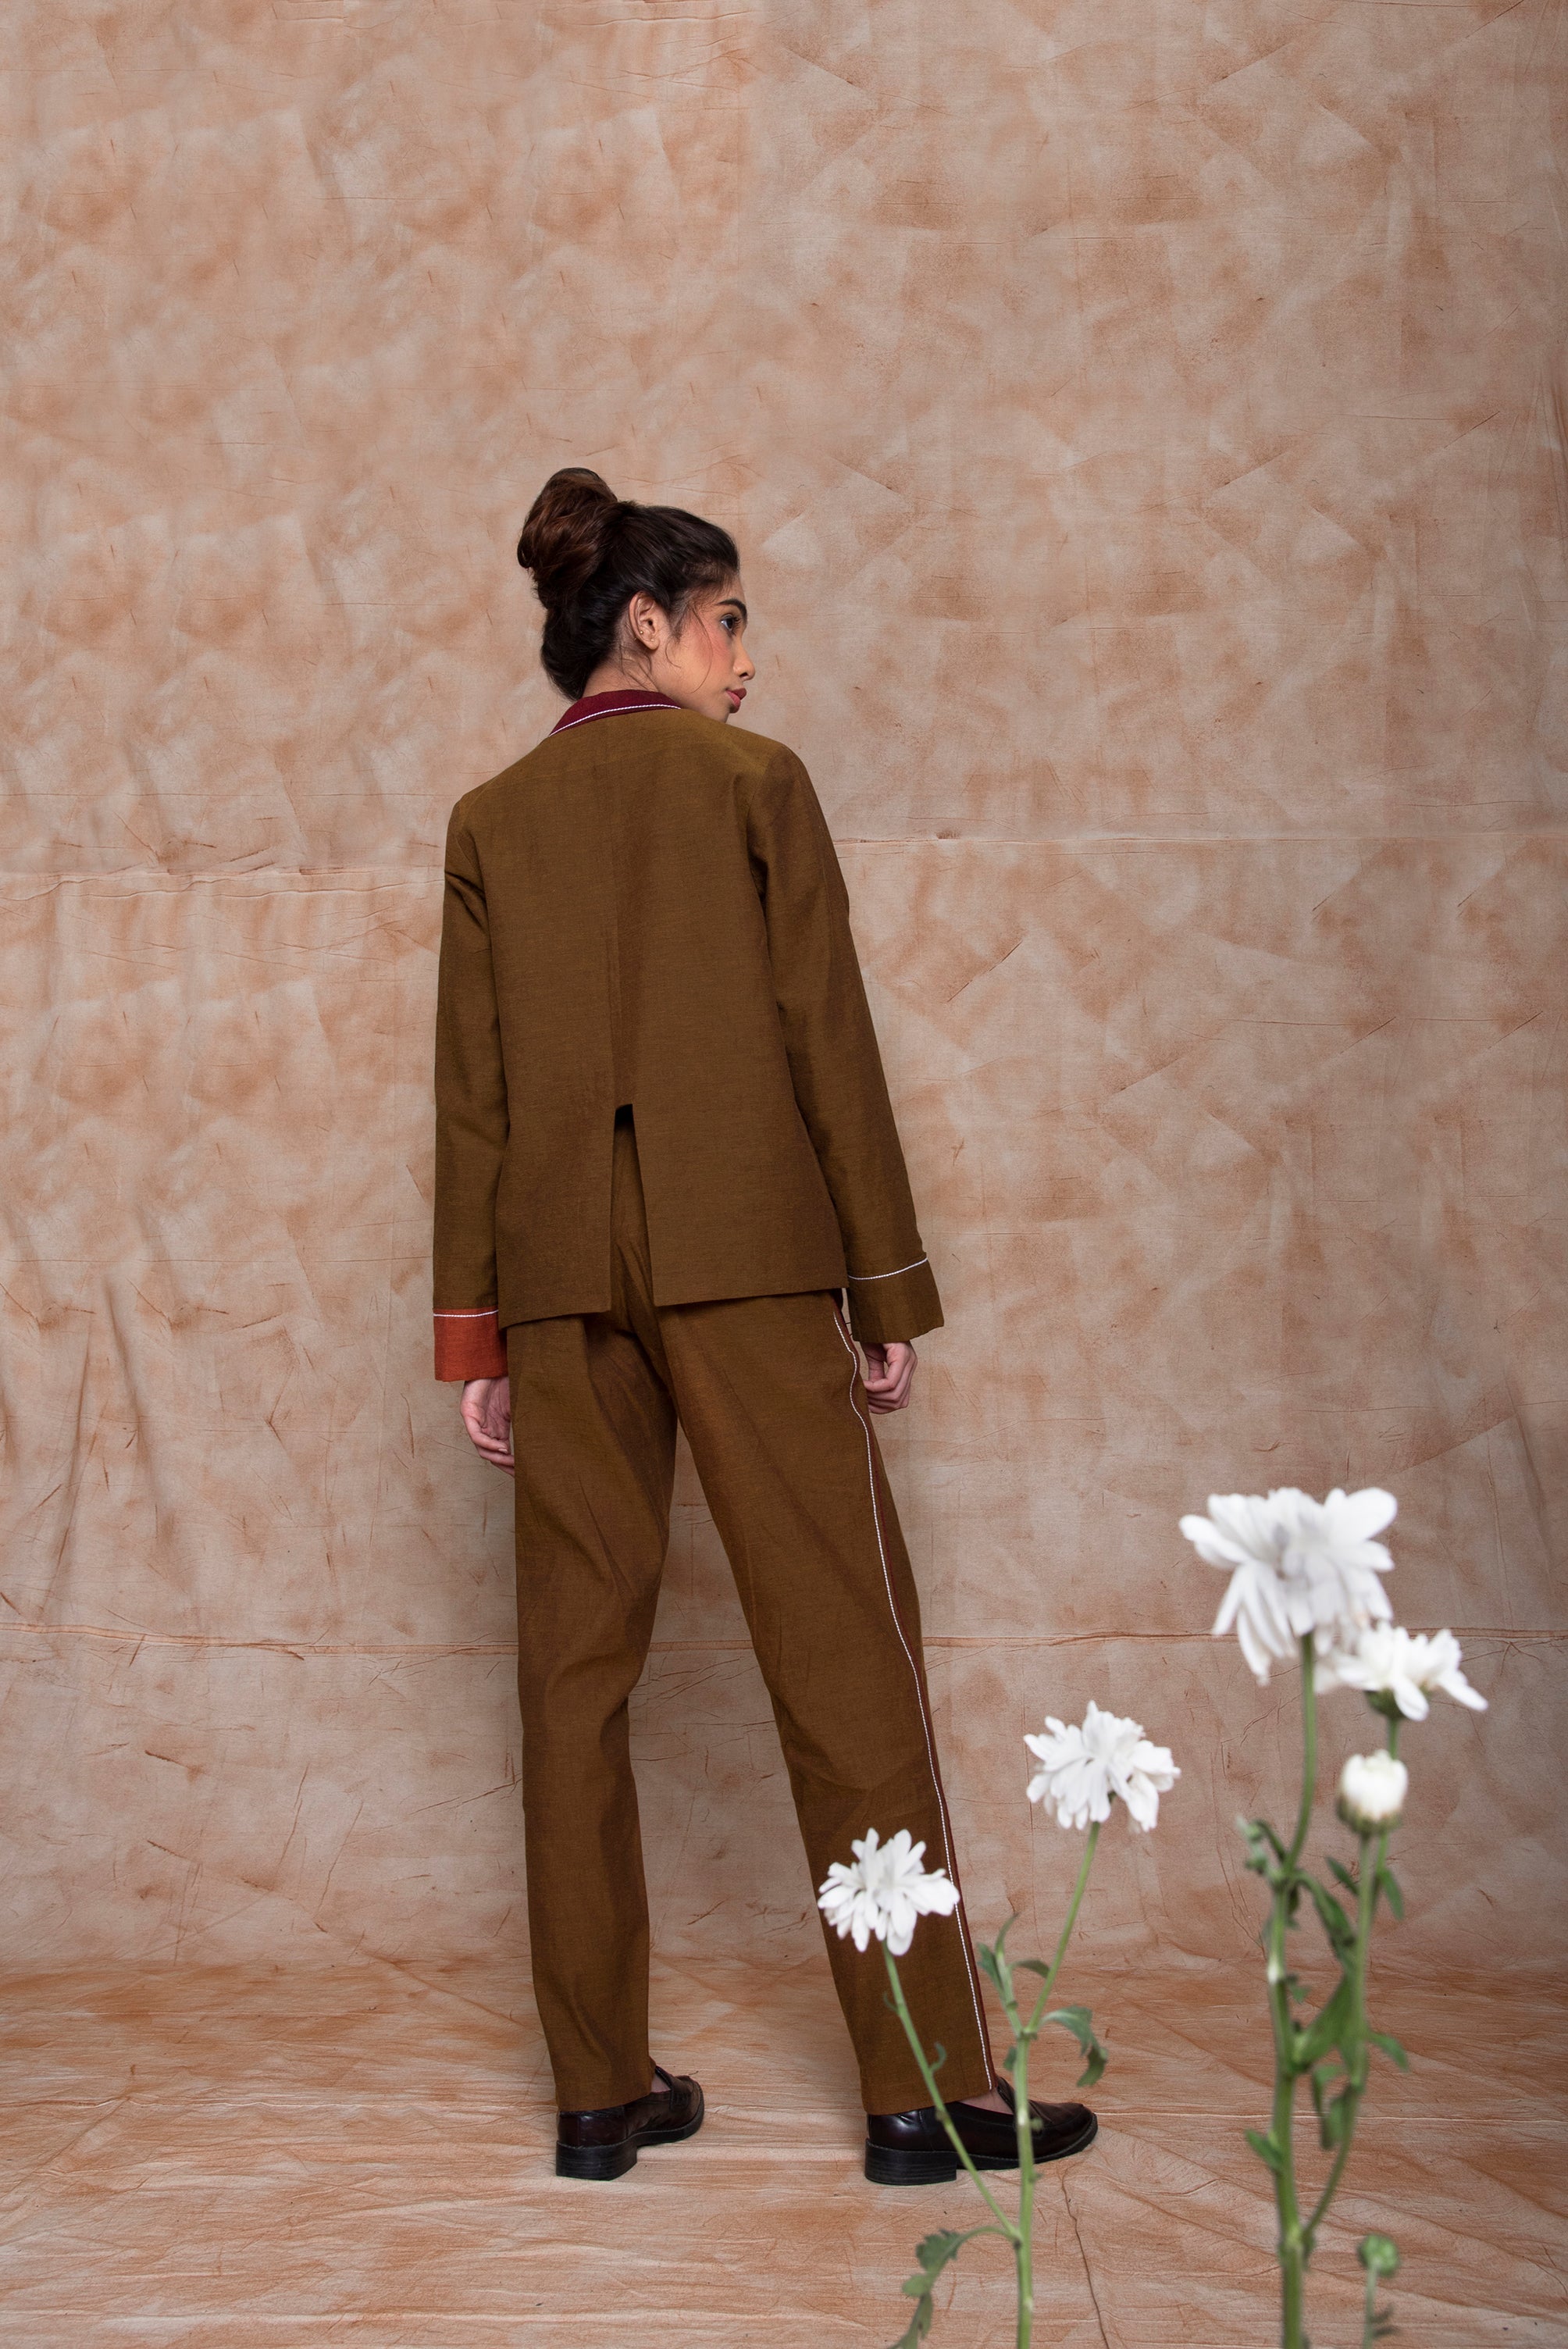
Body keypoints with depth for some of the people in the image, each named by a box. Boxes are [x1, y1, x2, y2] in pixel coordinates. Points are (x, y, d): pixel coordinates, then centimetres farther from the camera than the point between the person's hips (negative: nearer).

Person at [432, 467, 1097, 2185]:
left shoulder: (491, 821, 11)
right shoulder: (755, 782, 1)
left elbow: (472, 1094, 8)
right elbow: (828, 1046, -3)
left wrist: (472, 1335, 10)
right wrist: (890, 1290, 1)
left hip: (559, 1269, 4)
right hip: (747, 1252, -4)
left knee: (577, 1657, 7)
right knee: (842, 1648, 0)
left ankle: (601, 2089, 12)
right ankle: (928, 2089, 4)